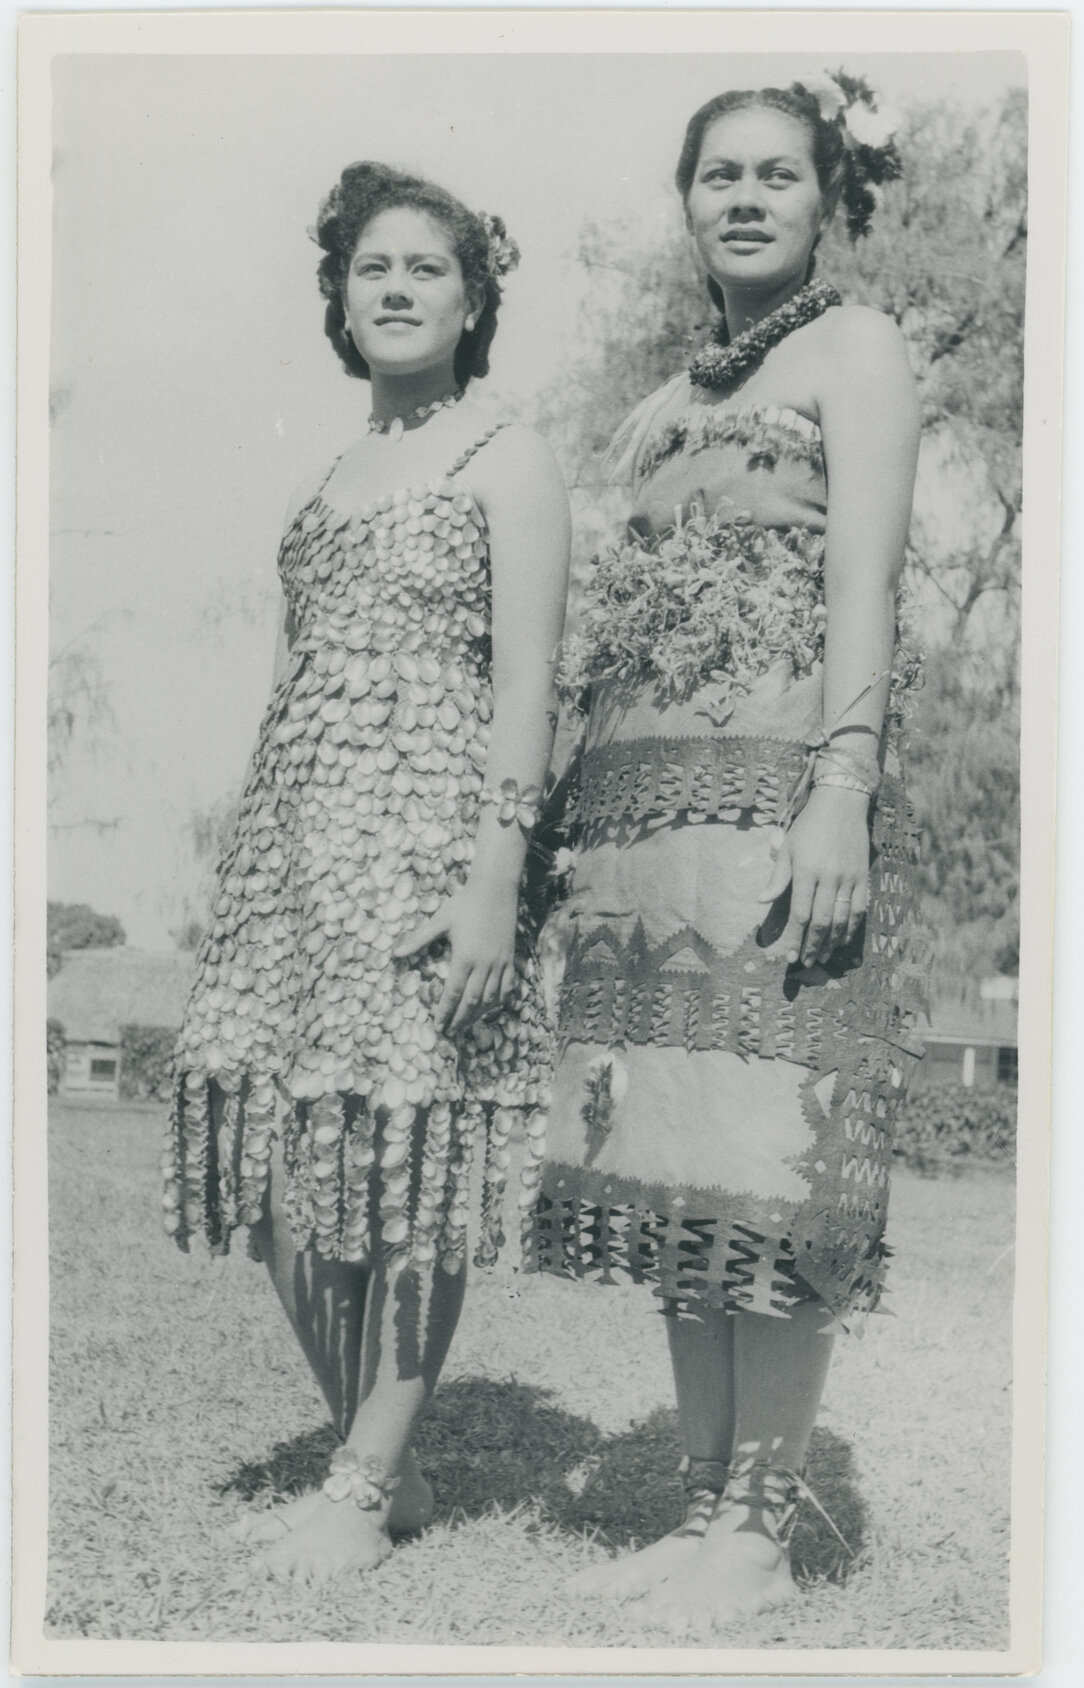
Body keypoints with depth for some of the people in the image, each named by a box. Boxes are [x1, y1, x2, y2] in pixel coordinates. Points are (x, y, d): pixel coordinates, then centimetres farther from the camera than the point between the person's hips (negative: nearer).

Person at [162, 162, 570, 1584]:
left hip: (426, 827, -6)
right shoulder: (333, 475, 21)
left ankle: (366, 1490, 7)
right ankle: (378, 1459, 19)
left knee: (405, 1166, -5)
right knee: (285, 1167, 4)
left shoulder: (506, 461, 2)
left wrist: (496, 875, -18)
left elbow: (525, 683, -8)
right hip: (296, 835, 7)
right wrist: (256, 859, 16)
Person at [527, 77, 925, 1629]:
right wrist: (572, 826, 13)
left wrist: (842, 796, -18)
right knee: (664, 1165, 5)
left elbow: (863, 580, -6)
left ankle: (761, 1530, 3)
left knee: (763, 1164, -8)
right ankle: (706, 1500, 15)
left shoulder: (855, 347, 7)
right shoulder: (662, 408, 25)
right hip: (642, 802, 7)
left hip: (779, 786, -7)